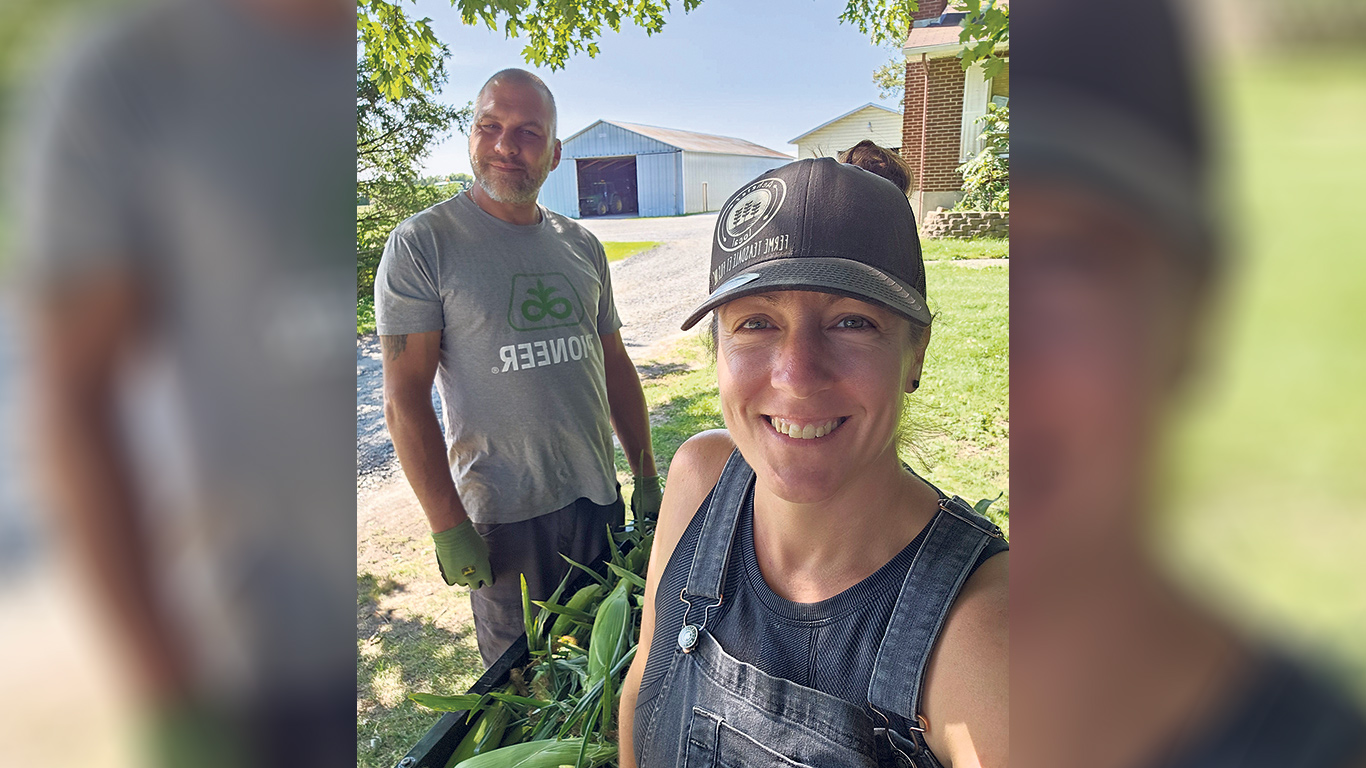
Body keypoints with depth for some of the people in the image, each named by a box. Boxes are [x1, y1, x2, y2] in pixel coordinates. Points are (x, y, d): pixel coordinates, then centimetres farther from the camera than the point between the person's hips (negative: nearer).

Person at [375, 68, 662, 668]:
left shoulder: (582, 246, 7)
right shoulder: (422, 243, -9)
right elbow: (404, 399, -12)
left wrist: (647, 476, 11)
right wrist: (448, 527, -15)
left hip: (598, 496, 5)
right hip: (502, 512, -4)